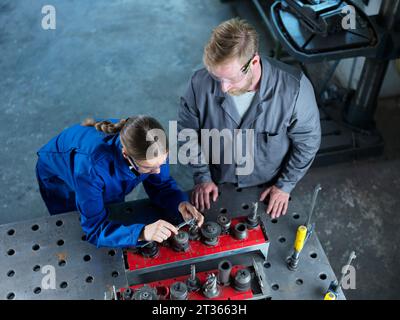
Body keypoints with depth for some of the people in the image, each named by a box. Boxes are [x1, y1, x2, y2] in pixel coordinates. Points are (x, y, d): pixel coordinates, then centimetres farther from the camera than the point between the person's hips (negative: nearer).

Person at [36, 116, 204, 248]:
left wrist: (180, 203, -40)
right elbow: (95, 230, -43)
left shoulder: (152, 147, -36)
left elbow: (161, 185, -18)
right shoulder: (90, 166, -50)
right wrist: (142, 232, -58)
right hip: (59, 178, -3)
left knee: (115, 221, 23)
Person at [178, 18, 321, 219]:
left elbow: (307, 141, -14)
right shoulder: (200, 83, -26)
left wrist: (285, 185, -9)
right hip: (217, 186, 1)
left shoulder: (294, 88, -31)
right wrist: (202, 176, -7)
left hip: (269, 189, 0)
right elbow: (188, 132, -7)